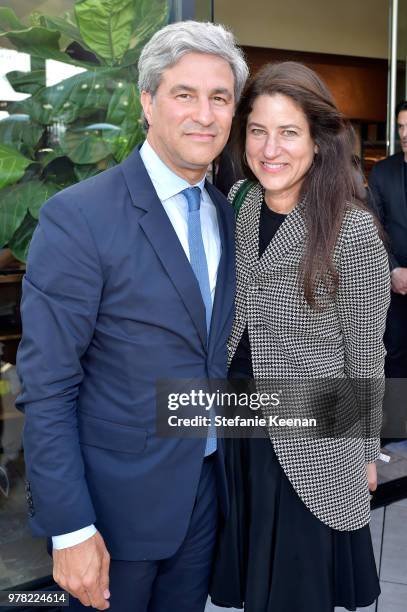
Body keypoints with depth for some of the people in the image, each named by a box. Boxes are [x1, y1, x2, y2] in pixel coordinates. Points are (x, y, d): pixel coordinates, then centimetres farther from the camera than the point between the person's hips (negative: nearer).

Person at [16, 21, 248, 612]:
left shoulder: (228, 217, 4)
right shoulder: (78, 217, -17)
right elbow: (46, 387, -17)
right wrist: (70, 529, -18)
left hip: (207, 489, 6)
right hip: (118, 498, -5)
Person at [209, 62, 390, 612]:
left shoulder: (353, 230, -18)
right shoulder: (236, 205, -2)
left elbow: (365, 355, -10)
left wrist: (367, 451, -2)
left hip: (313, 447, -4)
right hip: (236, 432, 5)